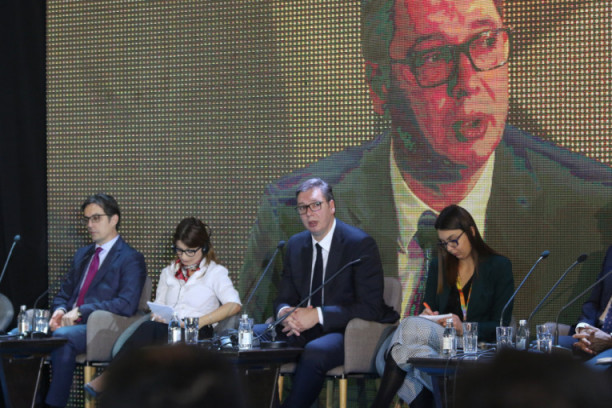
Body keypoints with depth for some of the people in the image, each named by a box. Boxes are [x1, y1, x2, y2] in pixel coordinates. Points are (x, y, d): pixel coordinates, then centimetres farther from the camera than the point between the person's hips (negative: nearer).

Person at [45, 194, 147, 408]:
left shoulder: (130, 259, -1)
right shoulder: (82, 255, 25)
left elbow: (127, 304, -14)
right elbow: (63, 294, 26)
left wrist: (81, 311, -17)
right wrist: (59, 310, 0)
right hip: (70, 324, 7)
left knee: (63, 337, -37)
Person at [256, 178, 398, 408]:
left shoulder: (360, 244, -8)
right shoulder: (296, 245, 12)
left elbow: (371, 308, -15)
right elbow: (284, 299, 15)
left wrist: (318, 315, -23)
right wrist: (285, 312, -12)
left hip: (346, 333, -6)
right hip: (304, 330, 6)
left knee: (315, 352, -37)